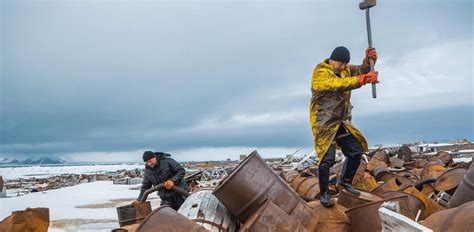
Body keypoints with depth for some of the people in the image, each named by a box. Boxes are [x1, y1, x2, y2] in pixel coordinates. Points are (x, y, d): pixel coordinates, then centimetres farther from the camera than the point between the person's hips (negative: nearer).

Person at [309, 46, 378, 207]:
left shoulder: (345, 69, 10)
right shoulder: (320, 73, -16)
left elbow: (361, 70, -1)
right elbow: (340, 84, -32)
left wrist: (369, 60, -23)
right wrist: (363, 79, -41)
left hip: (342, 122, 8)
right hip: (325, 123, -8)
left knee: (356, 151, 10)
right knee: (327, 159, -8)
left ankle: (344, 182, 30)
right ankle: (324, 194, 8)